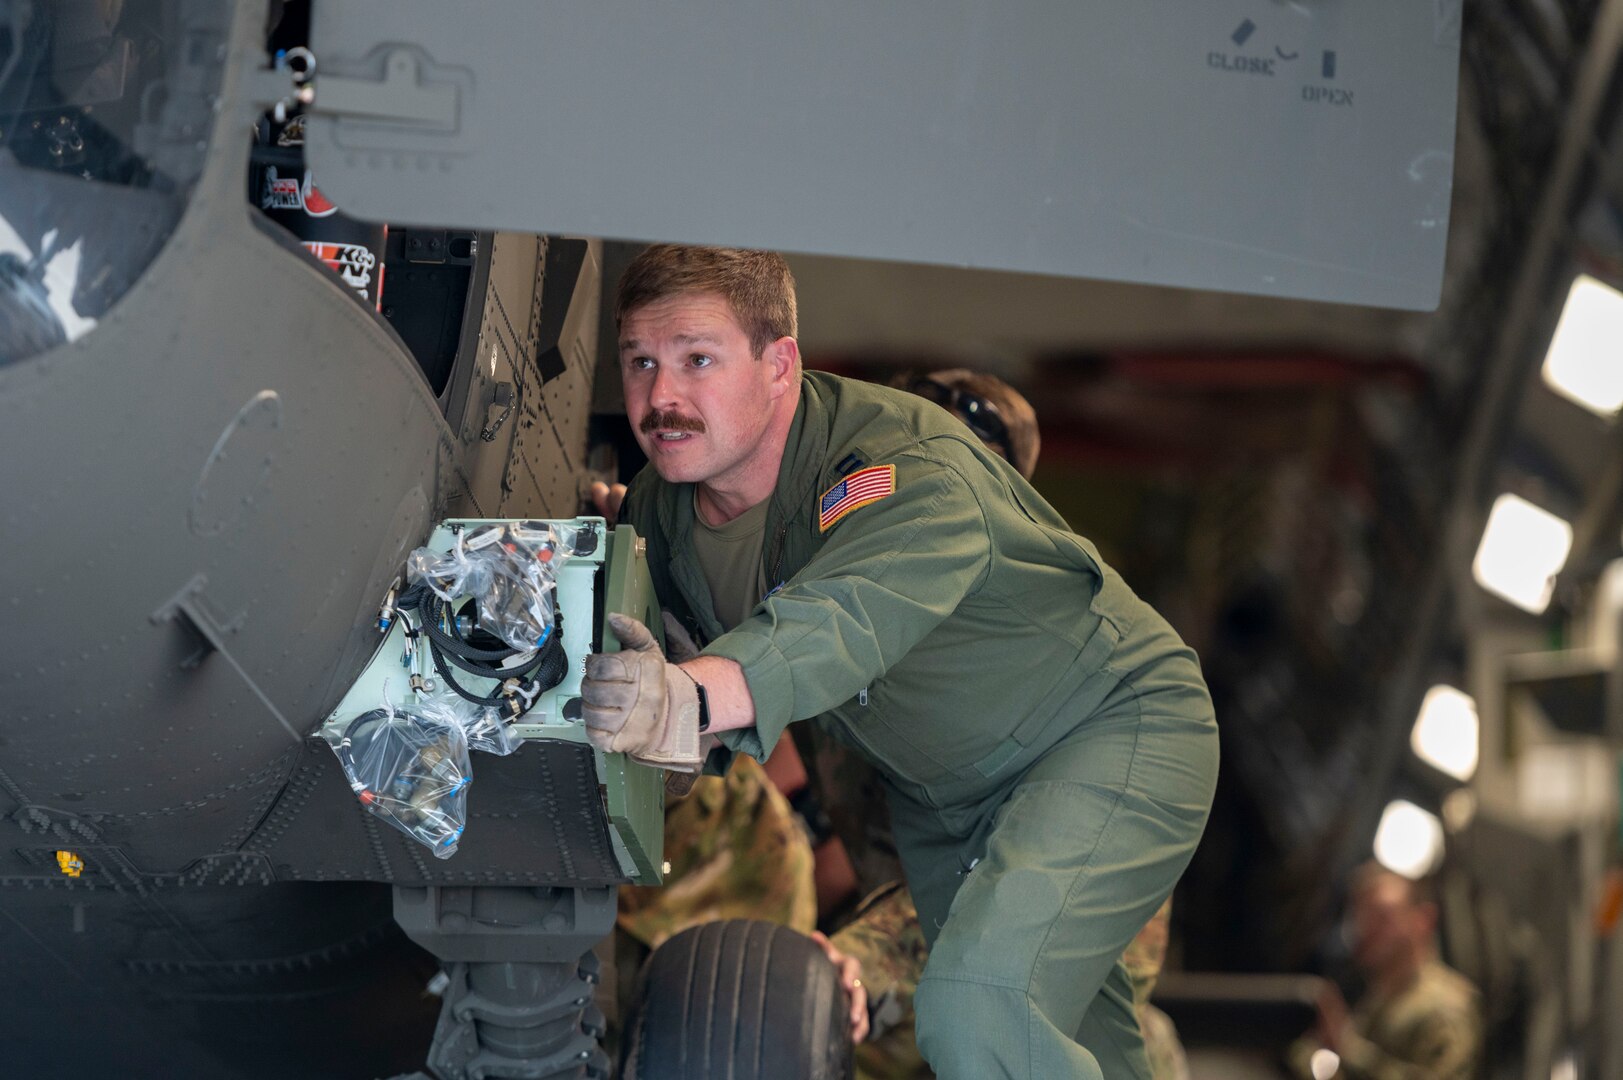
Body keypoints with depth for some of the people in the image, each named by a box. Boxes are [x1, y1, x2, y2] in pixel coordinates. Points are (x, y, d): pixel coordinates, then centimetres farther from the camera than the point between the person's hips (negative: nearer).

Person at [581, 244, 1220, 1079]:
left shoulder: (910, 469, -34)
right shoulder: (659, 509, -10)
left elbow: (848, 615, -53)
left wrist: (692, 699, -71)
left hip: (1111, 725, -7)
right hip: (938, 790, 8)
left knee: (982, 1012, -29)